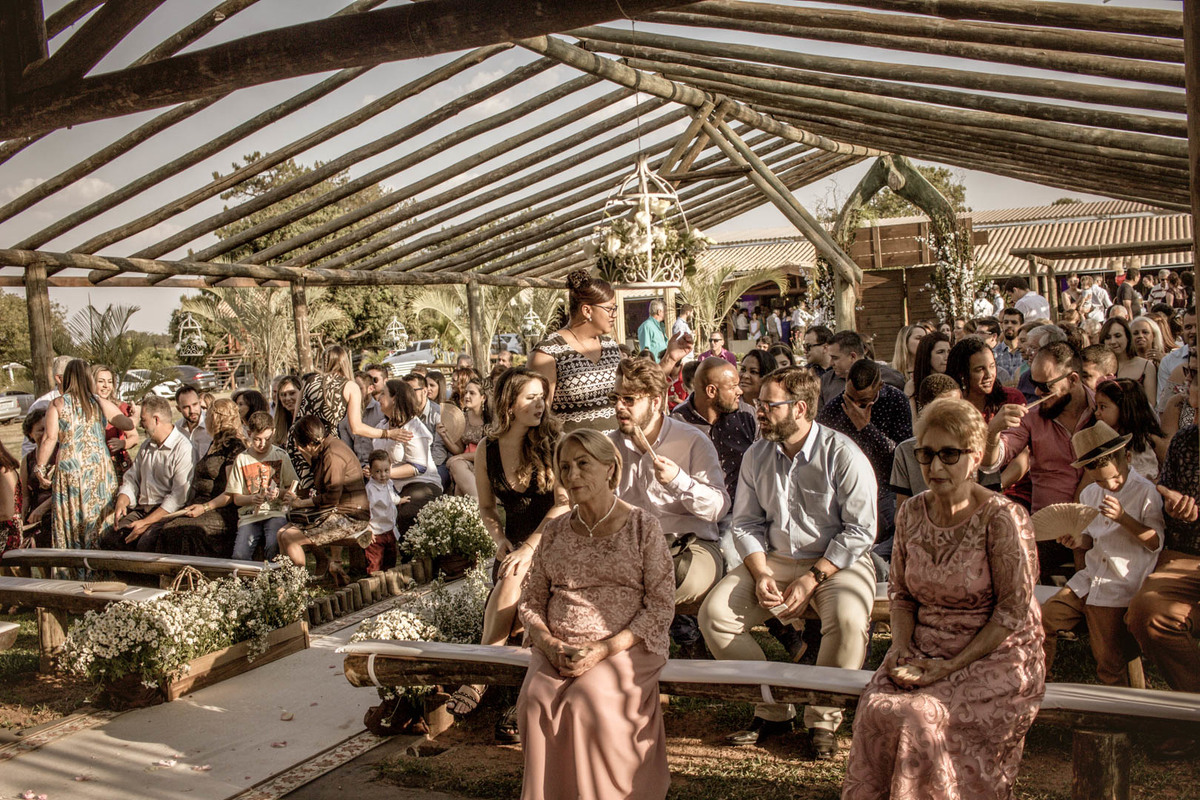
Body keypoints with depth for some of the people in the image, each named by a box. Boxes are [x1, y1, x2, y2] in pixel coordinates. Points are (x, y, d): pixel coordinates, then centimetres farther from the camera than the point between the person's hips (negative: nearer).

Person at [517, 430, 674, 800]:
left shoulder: (643, 526, -1)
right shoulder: (556, 531, 12)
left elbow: (660, 607, -5)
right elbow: (530, 601, 14)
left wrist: (603, 650, -15)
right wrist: (549, 644, -7)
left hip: (623, 648, -4)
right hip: (557, 650, 4)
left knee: (586, 701, -29)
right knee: (535, 700, -24)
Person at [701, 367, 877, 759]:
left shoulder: (843, 455, -11)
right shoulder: (757, 455, 5)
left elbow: (859, 530, -12)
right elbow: (746, 523, 7)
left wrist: (811, 580, -19)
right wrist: (761, 575, -11)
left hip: (837, 561, -4)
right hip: (774, 560, 4)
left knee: (848, 619, -35)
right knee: (714, 613, -16)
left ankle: (823, 720, -10)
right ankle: (772, 710, -1)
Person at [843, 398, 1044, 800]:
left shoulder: (1003, 518, -12)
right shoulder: (911, 514, 5)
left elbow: (1013, 611, -12)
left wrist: (951, 666, -16)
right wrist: (901, 648, -4)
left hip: (994, 658, -4)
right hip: (923, 652, 5)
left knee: (916, 716, -28)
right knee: (874, 710, -23)